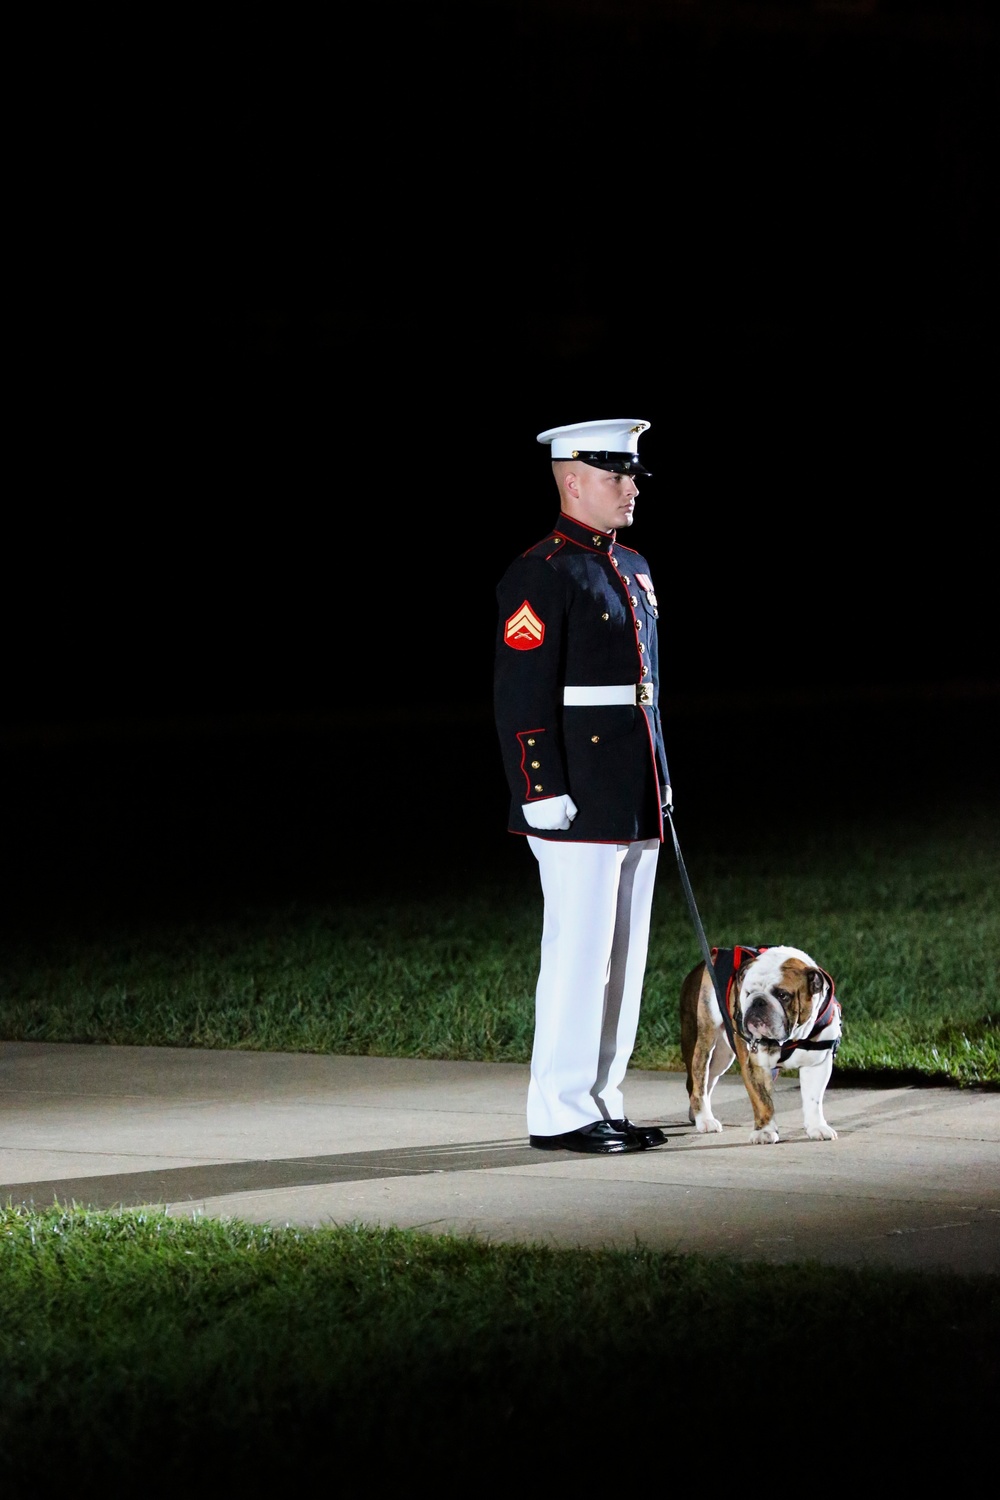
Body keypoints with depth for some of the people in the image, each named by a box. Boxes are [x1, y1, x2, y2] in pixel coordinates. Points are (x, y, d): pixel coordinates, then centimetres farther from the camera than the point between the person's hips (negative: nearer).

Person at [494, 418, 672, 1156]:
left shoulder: (634, 570, 17)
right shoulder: (541, 575, -11)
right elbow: (521, 696, -16)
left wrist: (661, 784, 21)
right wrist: (543, 794, -20)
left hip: (635, 803, 9)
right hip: (580, 805, -9)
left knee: (624, 956, 11)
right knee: (579, 951, -7)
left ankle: (602, 1101, 17)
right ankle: (560, 1113, -2)